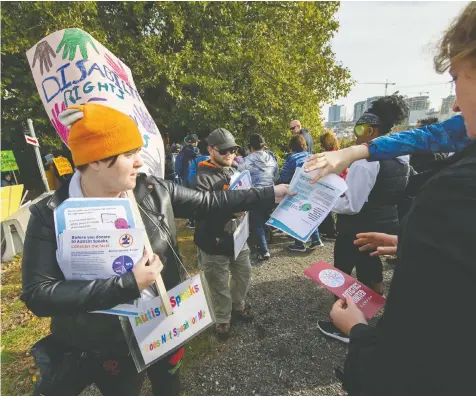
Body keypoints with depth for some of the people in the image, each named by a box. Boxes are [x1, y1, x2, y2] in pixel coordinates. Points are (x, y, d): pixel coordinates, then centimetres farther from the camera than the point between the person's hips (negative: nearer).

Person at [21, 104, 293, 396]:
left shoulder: (154, 191, -13)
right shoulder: (50, 216, -18)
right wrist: (128, 284, -30)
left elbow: (211, 202, -7)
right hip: (107, 349, -2)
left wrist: (271, 194, -7)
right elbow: (38, 294, -22)